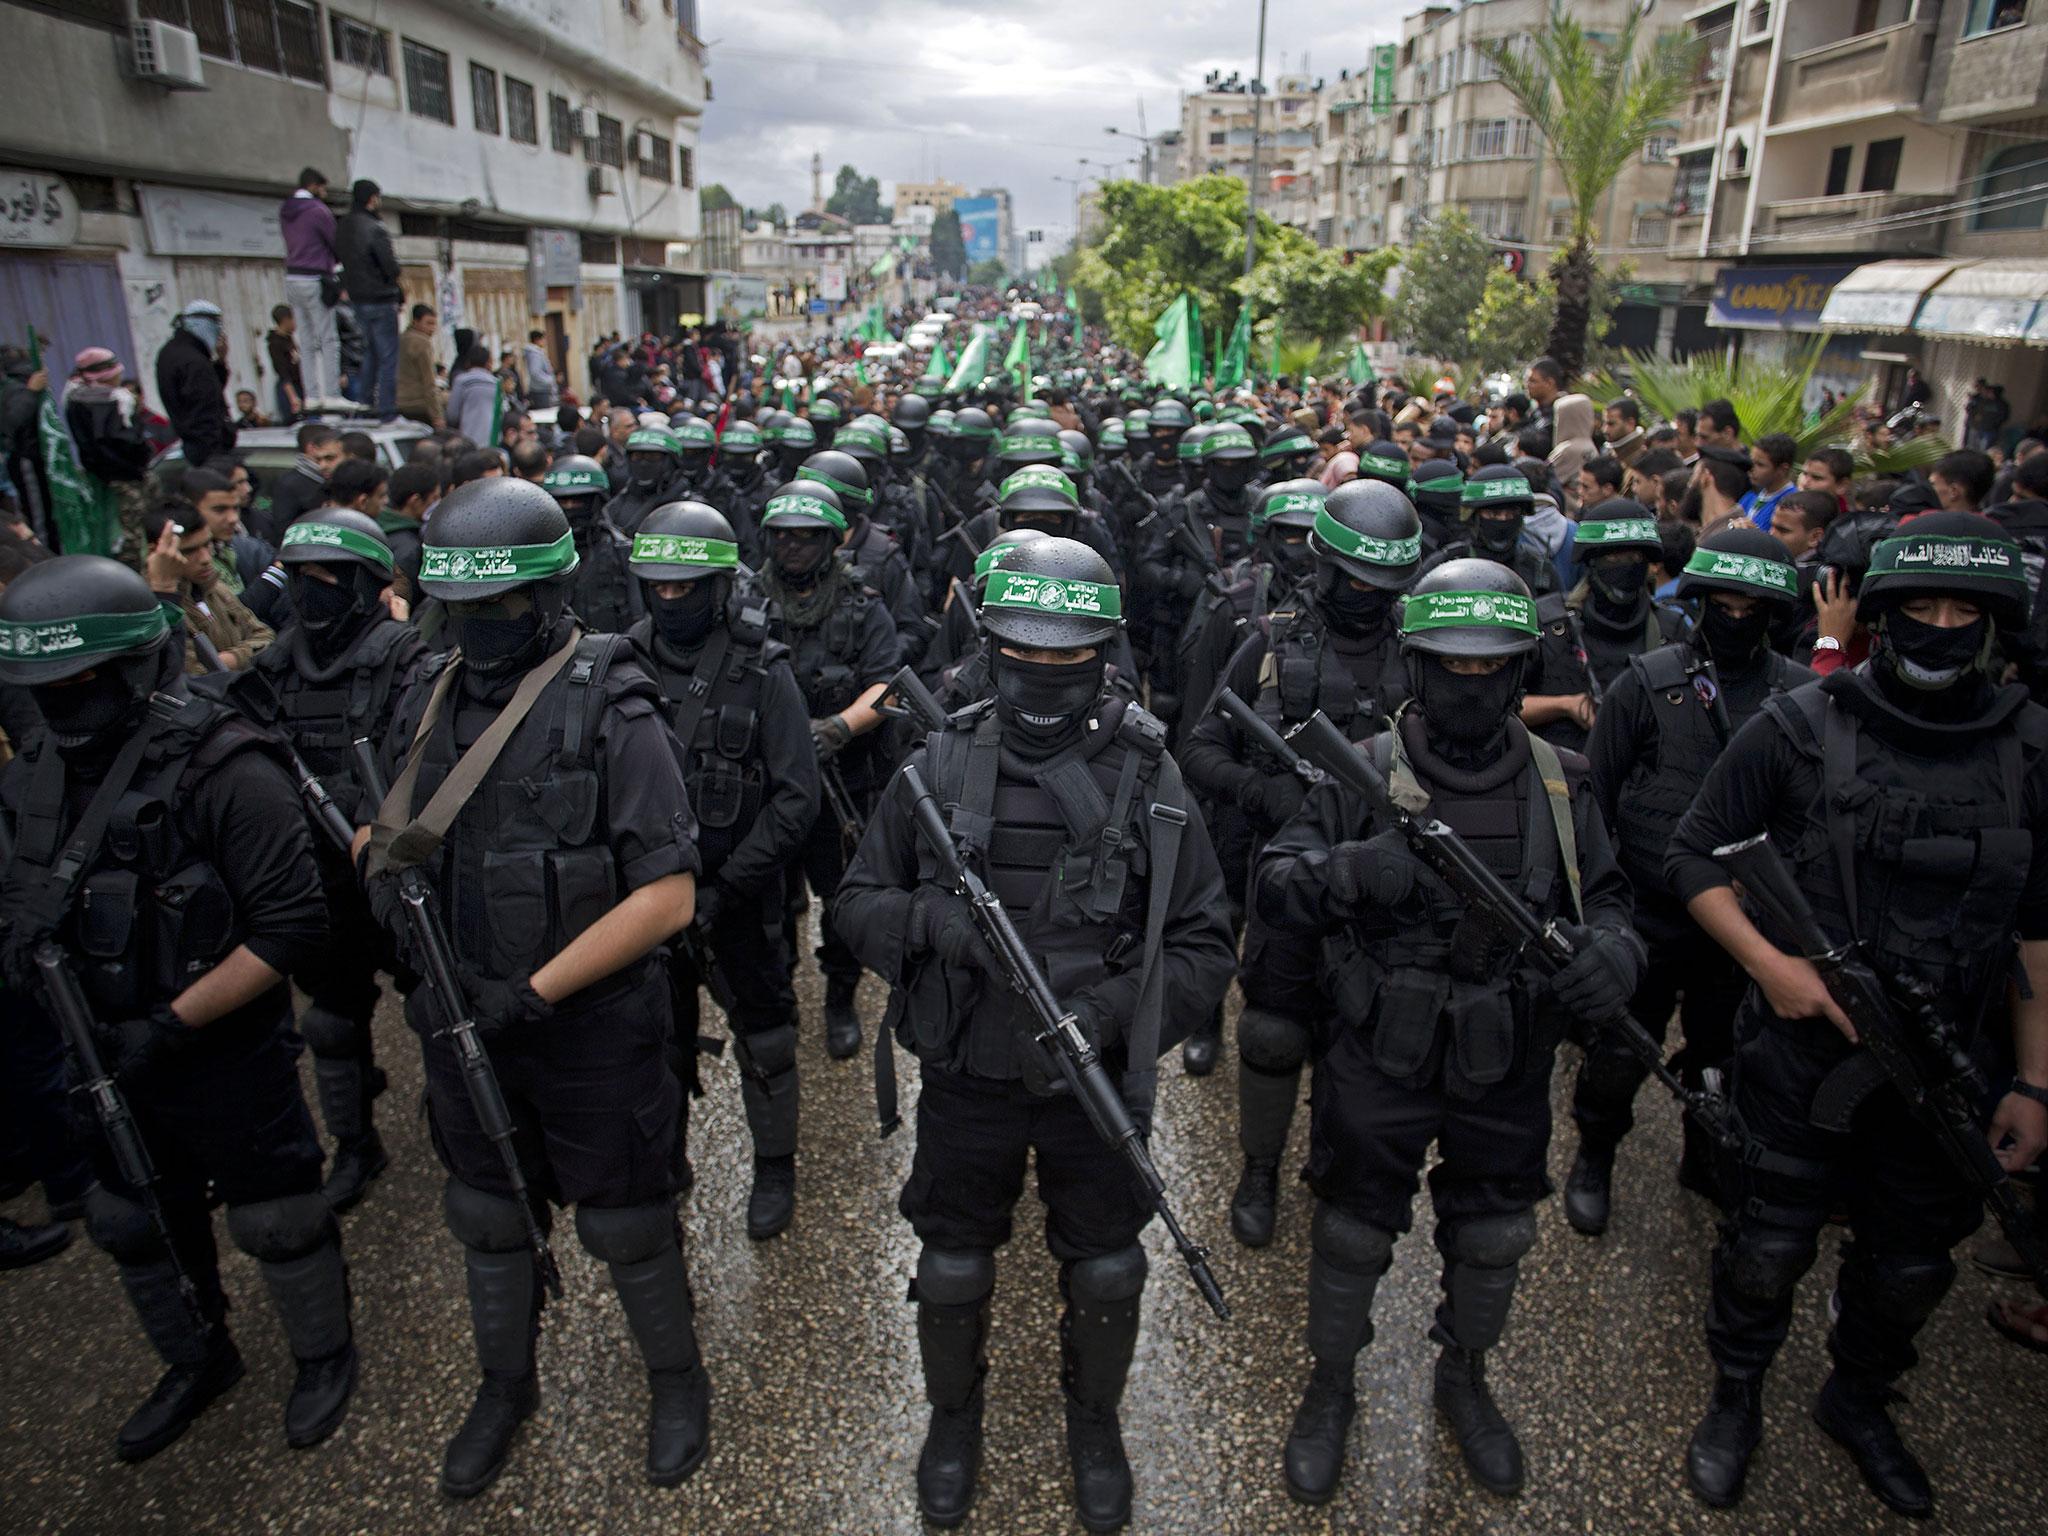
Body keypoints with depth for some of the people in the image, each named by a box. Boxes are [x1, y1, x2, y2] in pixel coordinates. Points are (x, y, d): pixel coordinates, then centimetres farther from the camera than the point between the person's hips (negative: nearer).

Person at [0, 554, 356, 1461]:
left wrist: (170, 1025, -22)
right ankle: (199, 1364, 48)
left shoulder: (224, 770, -23)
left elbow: (290, 927, -24)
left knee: (274, 1223, 11)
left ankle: (325, 1357, 38)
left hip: (229, 1063, -7)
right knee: (134, 1225, 23)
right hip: (109, 1061, 7)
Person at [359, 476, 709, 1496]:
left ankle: (678, 1381, 39)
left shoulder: (612, 711, -18)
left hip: (590, 1028, -5)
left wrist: (533, 992, -20)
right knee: (487, 1218, 23)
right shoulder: (428, 700, 0)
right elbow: (382, 831, 14)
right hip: (462, 1026, 6)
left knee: (624, 1225, 12)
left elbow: (668, 896, -20)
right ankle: (507, 1387, 48)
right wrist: (387, 881, -10)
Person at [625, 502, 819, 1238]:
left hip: (740, 898, -3)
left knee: (762, 1039, 11)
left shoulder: (762, 672, -13)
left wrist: (724, 888, -17)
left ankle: (774, 1168, 31)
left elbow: (796, 799, -14)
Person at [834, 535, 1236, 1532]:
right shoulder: (939, 765, -8)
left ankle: (1094, 1420, 49)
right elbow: (857, 902, -1)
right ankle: (954, 1415, 49)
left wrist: (1112, 1009, -23)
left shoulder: (1146, 775, -10)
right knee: (951, 1271, 19)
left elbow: (1205, 945, -7)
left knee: (1105, 1275, 19)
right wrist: (929, 918, -23)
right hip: (964, 1084, 1)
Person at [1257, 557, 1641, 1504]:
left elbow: (1605, 894, 7)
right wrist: (1348, 872, -36)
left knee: (1492, 1237, 21)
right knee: (1351, 1237, 13)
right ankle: (1330, 1389, 40)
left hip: (1506, 1070, 3)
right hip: (1380, 1063, -3)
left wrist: (1614, 948, -16)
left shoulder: (1559, 780, -2)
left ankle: (1464, 1379, 50)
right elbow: (1273, 888, -15)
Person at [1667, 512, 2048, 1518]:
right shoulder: (1798, 729, -11)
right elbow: (1694, 855, -5)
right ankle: (1735, 1402, 36)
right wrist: (1768, 960, -19)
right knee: (1770, 1247, 10)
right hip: (1803, 1051, -3)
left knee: (1912, 1264, 19)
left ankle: (1858, 1399, 47)